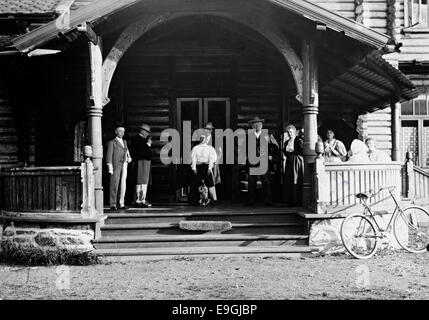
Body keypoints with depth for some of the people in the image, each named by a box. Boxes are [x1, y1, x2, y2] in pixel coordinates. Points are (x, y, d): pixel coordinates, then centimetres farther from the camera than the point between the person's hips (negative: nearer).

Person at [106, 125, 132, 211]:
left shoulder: (124, 142, 19)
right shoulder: (112, 142, 0)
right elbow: (109, 155, -4)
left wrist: (129, 158, 5)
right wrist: (110, 168, -11)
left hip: (124, 165, 6)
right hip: (116, 165, -6)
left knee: (123, 184, 5)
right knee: (114, 185, -6)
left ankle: (122, 204, 10)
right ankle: (113, 204, -3)